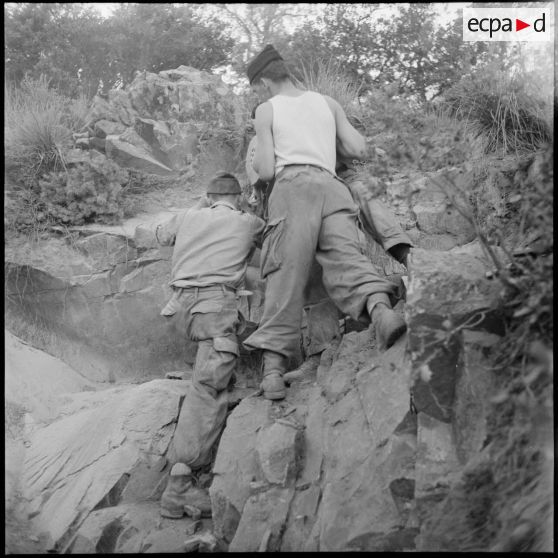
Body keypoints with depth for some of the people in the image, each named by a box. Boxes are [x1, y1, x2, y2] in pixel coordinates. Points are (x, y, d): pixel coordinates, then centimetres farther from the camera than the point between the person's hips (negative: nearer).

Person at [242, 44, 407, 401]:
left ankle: (273, 368, -19)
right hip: (332, 186, 3)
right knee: (345, 257, -14)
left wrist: (258, 161, 30)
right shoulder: (327, 102, 27)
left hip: (292, 186, -3)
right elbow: (359, 150, 19)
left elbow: (265, 171, 8)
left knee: (287, 272, -10)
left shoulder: (267, 110, 18)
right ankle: (380, 308, -45)